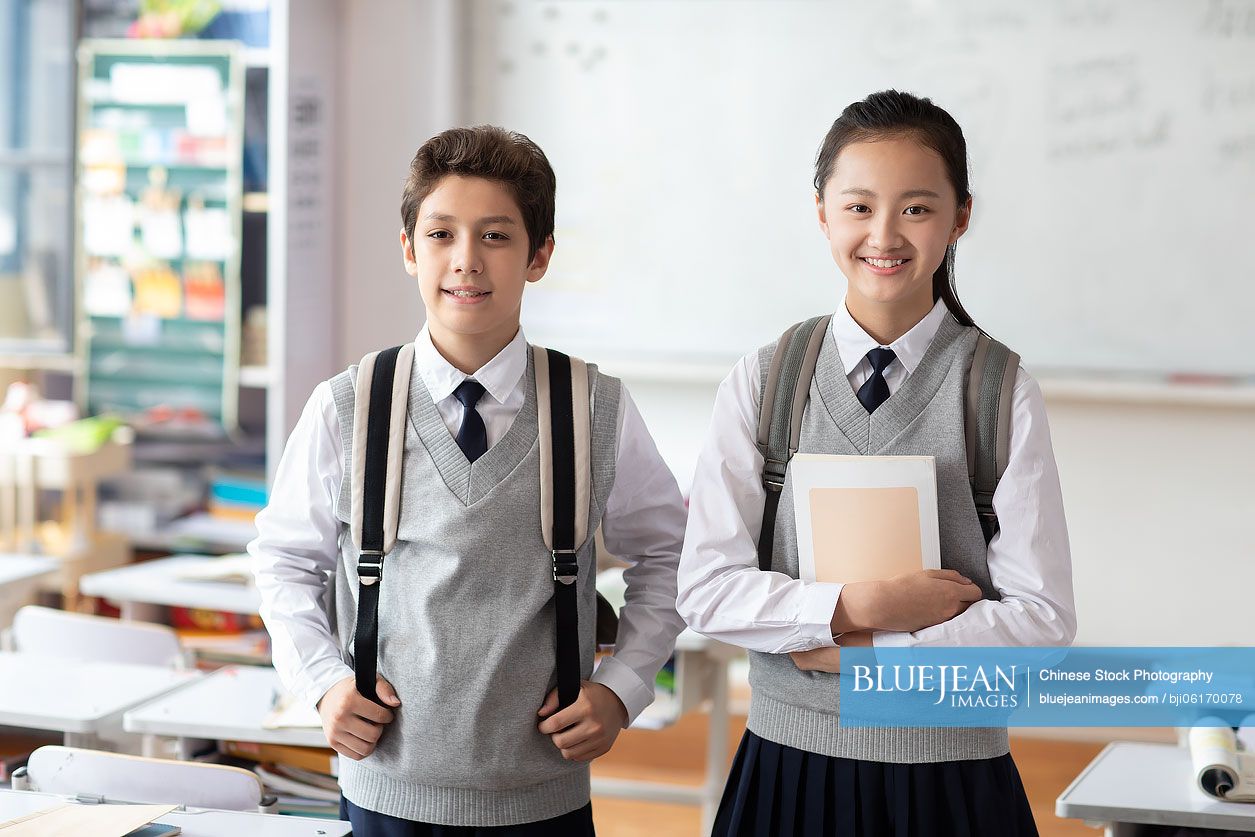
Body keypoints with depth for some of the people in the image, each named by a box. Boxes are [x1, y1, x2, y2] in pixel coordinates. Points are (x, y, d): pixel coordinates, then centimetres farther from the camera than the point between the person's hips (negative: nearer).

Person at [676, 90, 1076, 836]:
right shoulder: (762, 382, 0)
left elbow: (1041, 619, -9)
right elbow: (705, 589, -5)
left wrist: (860, 653, -13)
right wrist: (856, 607, -16)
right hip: (789, 766, 1)